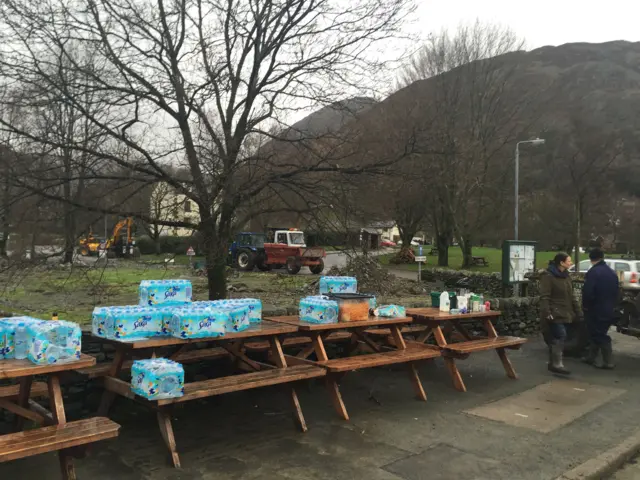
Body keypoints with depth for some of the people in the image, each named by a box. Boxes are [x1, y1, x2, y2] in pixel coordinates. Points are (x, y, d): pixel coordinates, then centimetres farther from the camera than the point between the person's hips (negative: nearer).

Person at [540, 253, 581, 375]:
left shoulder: (566, 276, 16)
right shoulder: (548, 276, -12)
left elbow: (570, 296, 23)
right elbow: (544, 297, -19)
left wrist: (576, 311, 20)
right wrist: (547, 312, -27)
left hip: (564, 313, 8)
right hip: (554, 313, -8)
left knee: (555, 338, 10)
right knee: (560, 336, -17)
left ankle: (553, 363, 18)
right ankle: (557, 364, -14)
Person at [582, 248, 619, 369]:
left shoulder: (593, 272, -16)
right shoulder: (612, 273, 10)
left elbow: (588, 292, -21)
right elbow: (617, 292, 13)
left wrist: (585, 305, -6)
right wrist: (612, 304, 19)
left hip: (595, 309, -8)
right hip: (609, 310, 8)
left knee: (599, 336, -1)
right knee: (597, 334, 17)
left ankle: (608, 362, -2)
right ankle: (591, 357, 26)